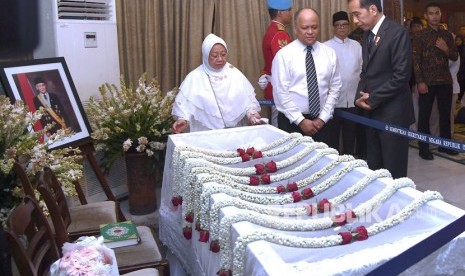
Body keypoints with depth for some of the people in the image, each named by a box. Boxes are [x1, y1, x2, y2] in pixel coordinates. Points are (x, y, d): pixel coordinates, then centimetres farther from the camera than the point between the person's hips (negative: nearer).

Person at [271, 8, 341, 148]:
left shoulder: (329, 53, 4)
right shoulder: (284, 55, -6)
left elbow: (335, 88, 4)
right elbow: (281, 92, -10)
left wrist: (323, 118, -4)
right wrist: (301, 120, -11)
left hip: (321, 121, 3)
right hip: (292, 121, -2)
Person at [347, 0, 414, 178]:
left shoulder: (397, 33, -13)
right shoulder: (367, 34, 12)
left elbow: (401, 75, -17)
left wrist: (372, 99, -12)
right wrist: (361, 96, 0)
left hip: (392, 112, -7)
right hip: (371, 112, 7)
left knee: (393, 170, 3)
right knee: (373, 166, 13)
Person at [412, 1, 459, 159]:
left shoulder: (447, 35, 12)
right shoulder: (420, 36, -2)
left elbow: (455, 57, 11)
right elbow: (415, 60, -8)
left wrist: (446, 49, -10)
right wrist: (420, 81, -16)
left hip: (445, 81, 4)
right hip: (427, 81, -4)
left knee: (445, 114, 11)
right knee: (424, 115, 1)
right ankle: (423, 148, 10)